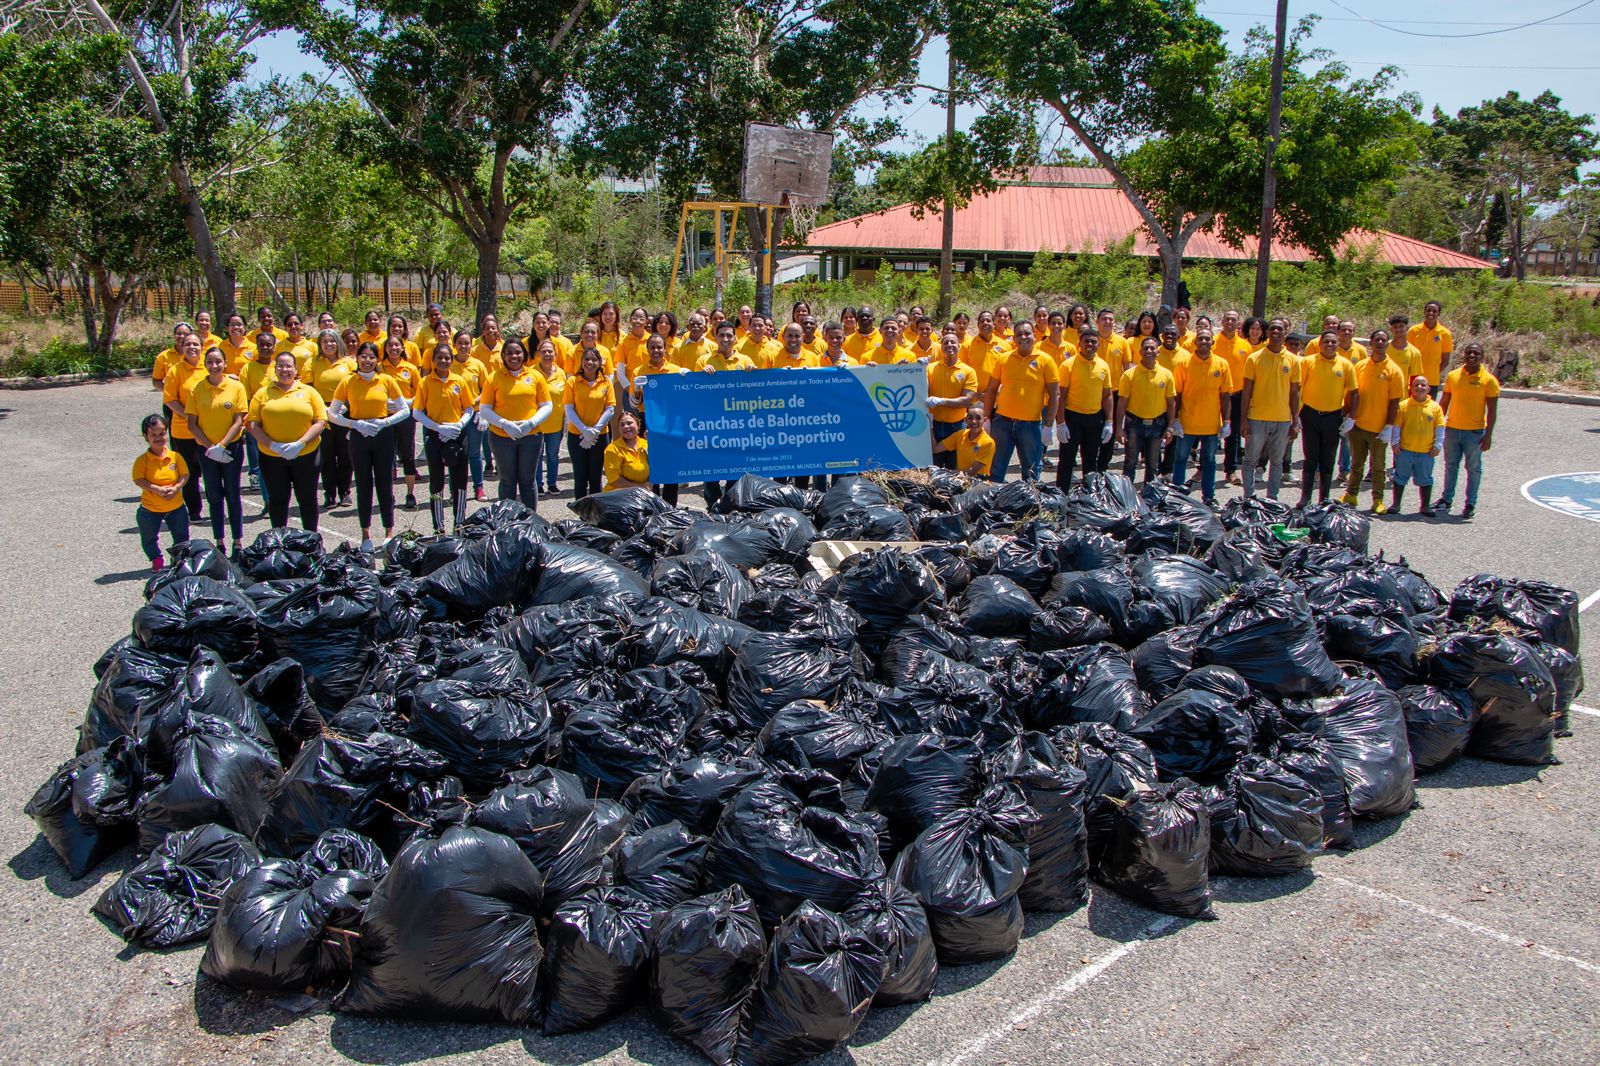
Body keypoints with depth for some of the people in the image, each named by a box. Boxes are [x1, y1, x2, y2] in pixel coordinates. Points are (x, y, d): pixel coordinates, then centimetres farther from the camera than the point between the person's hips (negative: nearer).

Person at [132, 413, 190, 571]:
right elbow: (138, 480, -19)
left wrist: (175, 488, -20)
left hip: (176, 506, 2)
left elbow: (185, 475, -4)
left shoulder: (175, 456, -6)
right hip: (150, 508, -1)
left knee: (182, 538, 15)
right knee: (149, 539, 15)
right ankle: (157, 560, 37)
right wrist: (157, 489, -30)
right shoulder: (142, 460, -13)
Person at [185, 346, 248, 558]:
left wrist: (221, 446, -14)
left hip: (231, 448, -2)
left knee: (232, 495, 4)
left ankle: (238, 542, 12)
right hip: (206, 450, 2)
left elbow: (239, 421, -7)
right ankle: (219, 542, 16)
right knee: (214, 496, 8)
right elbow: (192, 424, 0)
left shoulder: (236, 387, -5)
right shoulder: (196, 389, -1)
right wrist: (210, 447, -10)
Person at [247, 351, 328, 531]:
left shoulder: (308, 391, 5)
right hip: (271, 457, 1)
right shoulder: (263, 394, 6)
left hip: (306, 454, -1)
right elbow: (253, 425, 1)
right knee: (277, 500, 9)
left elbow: (320, 422, -2)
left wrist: (300, 444, -14)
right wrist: (273, 445, -13)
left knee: (307, 498, 7)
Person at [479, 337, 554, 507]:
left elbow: (546, 406, 3)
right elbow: (484, 409, -1)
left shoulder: (535, 376, 2)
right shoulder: (494, 378, 0)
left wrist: (530, 423, -13)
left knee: (528, 480, 9)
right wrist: (504, 424, -16)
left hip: (531, 436, 1)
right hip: (502, 436, 0)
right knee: (507, 480, 9)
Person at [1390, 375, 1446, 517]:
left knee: (1425, 479, 10)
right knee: (1400, 477, 9)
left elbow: (1440, 428, 5)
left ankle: (1425, 506, 20)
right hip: (1405, 450, -1)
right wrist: (1395, 442, -6)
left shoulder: (1435, 407, 1)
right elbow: (1396, 425, 0)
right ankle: (1396, 504, 20)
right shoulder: (1403, 405, -2)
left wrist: (1437, 445, 0)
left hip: (1426, 452, 1)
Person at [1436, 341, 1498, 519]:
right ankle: (1446, 499, 22)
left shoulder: (1488, 380, -6)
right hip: (1452, 429, 3)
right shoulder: (1452, 376, 3)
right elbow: (1444, 402, 10)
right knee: (1450, 465, 12)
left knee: (1473, 468, 6)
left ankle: (1470, 504, 13)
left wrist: (1488, 435, -10)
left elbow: (1492, 410, -6)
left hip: (1475, 432, -3)